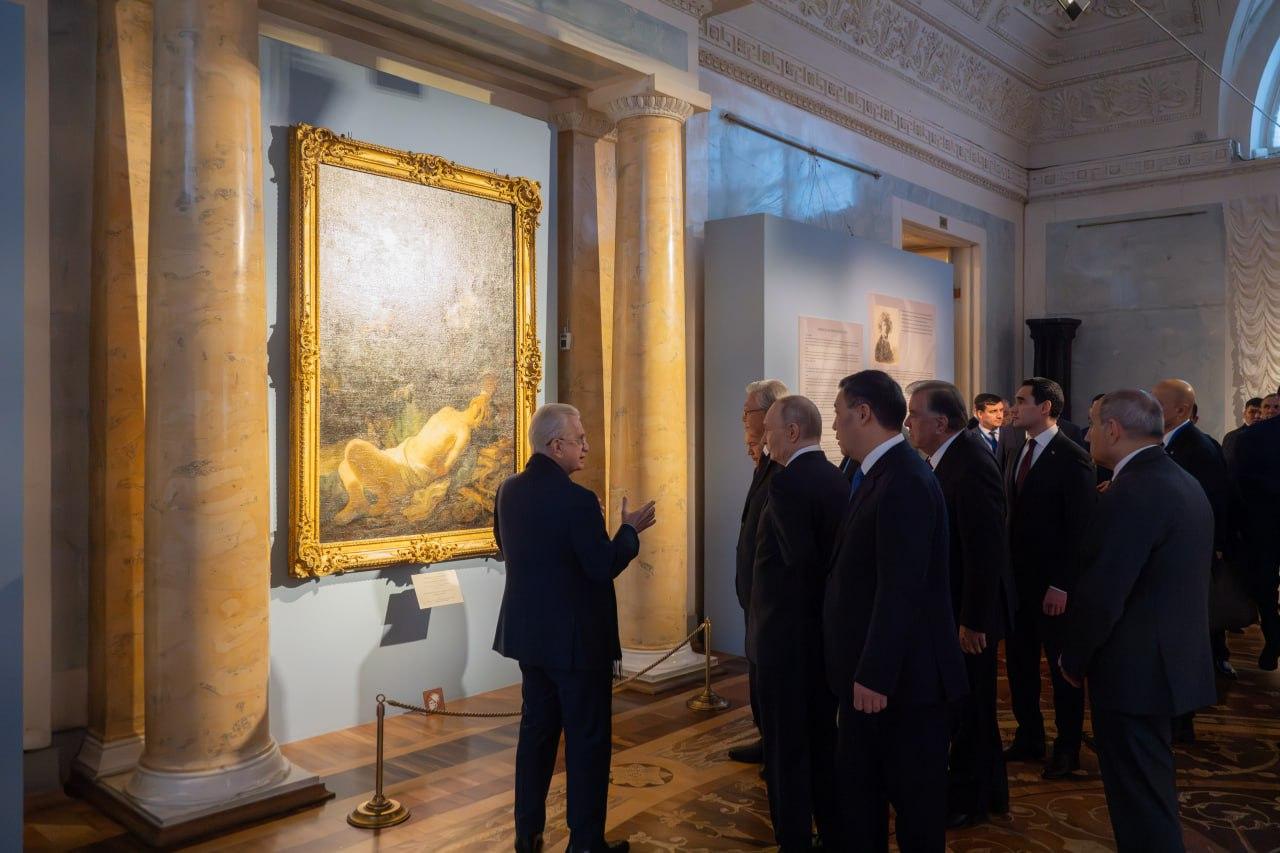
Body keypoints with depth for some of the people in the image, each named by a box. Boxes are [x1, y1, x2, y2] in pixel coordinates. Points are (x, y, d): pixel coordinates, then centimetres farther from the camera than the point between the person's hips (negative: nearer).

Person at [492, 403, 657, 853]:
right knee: (587, 739, 6)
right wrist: (629, 530, -6)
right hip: (576, 639, -7)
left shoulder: (510, 490, 1)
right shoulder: (577, 500, -23)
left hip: (529, 632, 8)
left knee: (536, 729, 19)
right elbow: (605, 568, -20)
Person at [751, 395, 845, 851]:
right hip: (827, 626, 8)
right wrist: (827, 604, 8)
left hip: (786, 630, -8)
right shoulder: (838, 479, 4)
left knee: (786, 744, 5)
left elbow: (799, 556, -24)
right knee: (824, 736, 20)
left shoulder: (785, 482, -19)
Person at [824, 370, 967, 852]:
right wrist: (861, 669, 16)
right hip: (867, 669, 9)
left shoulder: (904, 482, -22)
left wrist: (875, 674, -23)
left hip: (902, 672, -9)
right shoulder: (879, 474, 8)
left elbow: (901, 591, -26)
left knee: (915, 795, 9)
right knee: (856, 785, 19)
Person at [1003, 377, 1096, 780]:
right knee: (1019, 663, 13)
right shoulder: (1016, 455, 10)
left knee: (1062, 667, 8)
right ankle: (1029, 738, 28)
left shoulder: (1073, 458, -13)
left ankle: (1067, 747, 23)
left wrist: (1062, 585, -18)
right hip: (1017, 579, 7)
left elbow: (1080, 528, -15)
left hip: (1053, 585, -7)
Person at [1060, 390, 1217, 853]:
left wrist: (1073, 660, -9)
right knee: (1151, 791, 23)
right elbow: (1161, 581, 13)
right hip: (1172, 659, 10)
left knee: (1141, 805, 2)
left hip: (1135, 670, -10)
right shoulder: (1183, 483, 9)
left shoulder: (1132, 492, -21)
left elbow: (1101, 593, -23)